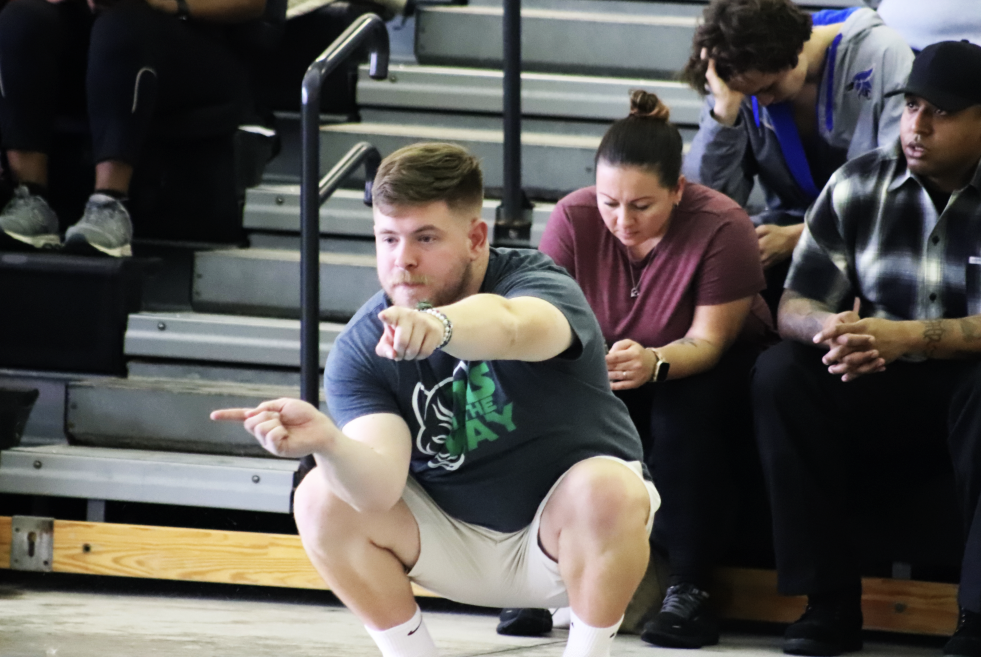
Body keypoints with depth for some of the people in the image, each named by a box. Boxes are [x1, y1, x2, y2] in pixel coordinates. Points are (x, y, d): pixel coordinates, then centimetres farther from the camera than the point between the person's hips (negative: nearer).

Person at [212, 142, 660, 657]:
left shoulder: (541, 286, -21)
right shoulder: (359, 351, -11)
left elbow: (508, 326, -49)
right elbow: (379, 490, -26)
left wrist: (437, 325, -72)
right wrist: (327, 442, -49)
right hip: (455, 544, 3)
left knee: (606, 490, -35)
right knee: (321, 499, -18)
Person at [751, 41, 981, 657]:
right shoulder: (859, 185, 2)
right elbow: (795, 306, 0)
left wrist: (906, 338, -32)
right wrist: (827, 326, -25)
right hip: (880, 397, 4)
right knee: (780, 371, -22)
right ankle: (830, 605, -20)